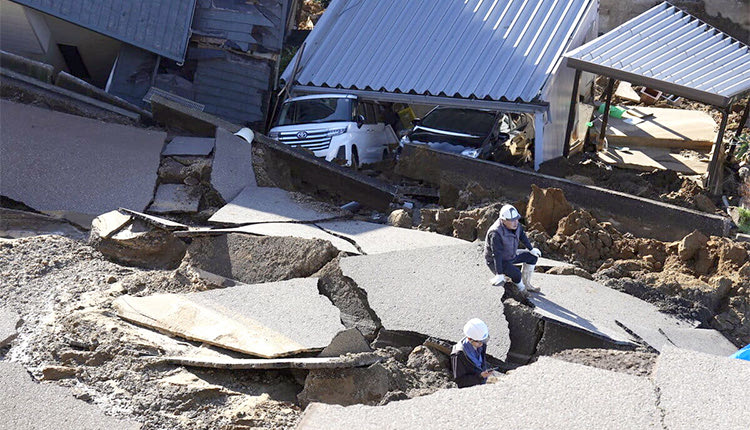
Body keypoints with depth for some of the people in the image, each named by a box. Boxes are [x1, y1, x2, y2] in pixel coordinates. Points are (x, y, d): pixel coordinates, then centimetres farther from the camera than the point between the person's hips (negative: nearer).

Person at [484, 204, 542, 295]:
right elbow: (497, 255, -34)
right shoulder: (496, 234, -35)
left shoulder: (515, 224, -12)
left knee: (532, 257, 7)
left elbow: (522, 235, 7)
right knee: (516, 274, -27)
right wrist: (499, 274, -33)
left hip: (510, 256, 9)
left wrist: (531, 249, 16)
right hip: (495, 262, -9)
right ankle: (522, 289, 8)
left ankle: (526, 283, 18)